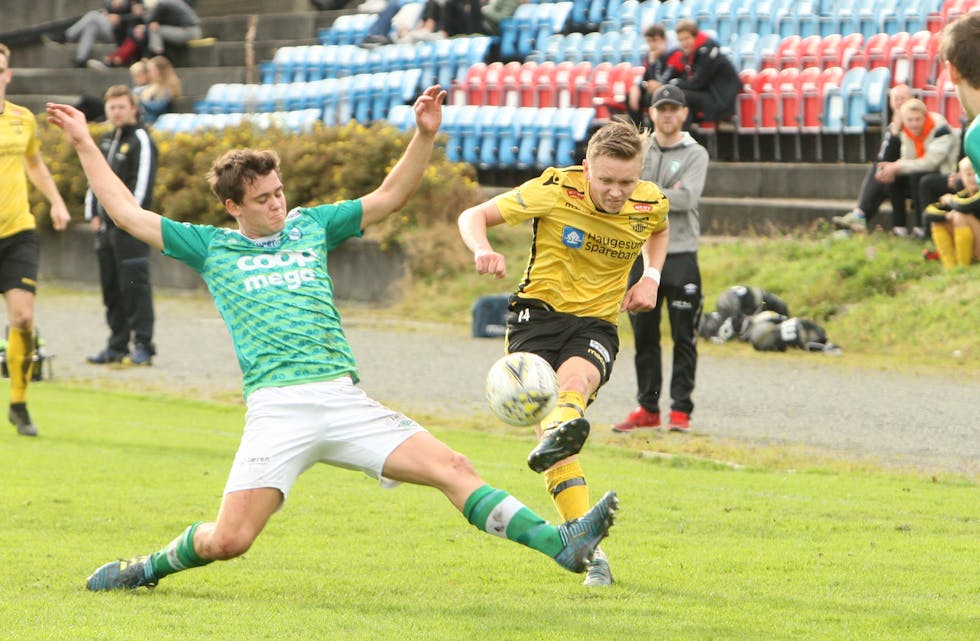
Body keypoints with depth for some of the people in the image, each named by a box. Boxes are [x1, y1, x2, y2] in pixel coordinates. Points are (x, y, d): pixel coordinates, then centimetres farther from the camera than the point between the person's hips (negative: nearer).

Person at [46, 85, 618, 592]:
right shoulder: (211, 248, 11)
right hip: (276, 406, -3)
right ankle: (147, 569, 16)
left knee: (453, 469, -9)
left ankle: (560, 544, -12)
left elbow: (389, 197, 19)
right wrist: (85, 145, 11)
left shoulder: (310, 226, 18)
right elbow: (128, 214, 11)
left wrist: (425, 136, 6)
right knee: (228, 539, -12)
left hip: (344, 399, 3)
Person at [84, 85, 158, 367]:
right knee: (111, 287, 10)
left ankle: (143, 345, -11)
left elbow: (142, 182, -13)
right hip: (106, 226, 8)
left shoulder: (140, 140, -6)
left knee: (135, 284, -11)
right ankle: (117, 345, 15)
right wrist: (93, 214, 11)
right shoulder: (106, 141, 19)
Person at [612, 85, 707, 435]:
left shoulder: (695, 154, 2)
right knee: (644, 336, 7)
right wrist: (665, 197, -11)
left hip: (680, 254, -3)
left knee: (684, 337, -3)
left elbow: (687, 198, -13)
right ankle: (647, 408, 14)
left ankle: (681, 409, 0)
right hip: (642, 252, 3)